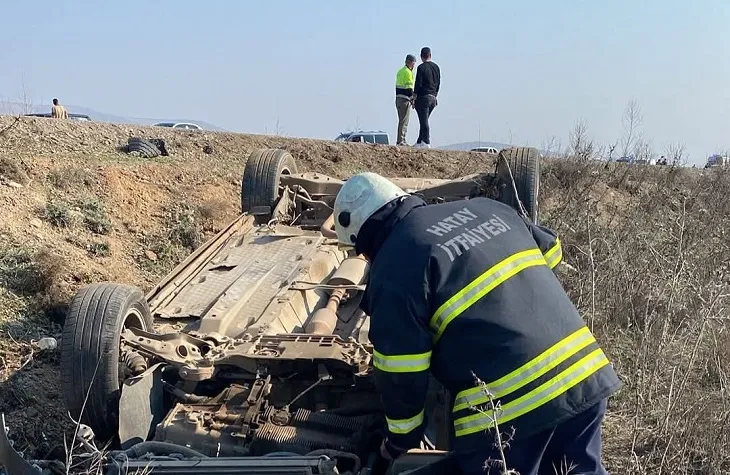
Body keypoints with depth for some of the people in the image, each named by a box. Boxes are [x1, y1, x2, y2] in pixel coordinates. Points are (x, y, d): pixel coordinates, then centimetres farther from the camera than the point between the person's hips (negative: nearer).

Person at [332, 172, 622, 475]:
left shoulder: (394, 268, -6)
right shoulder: (485, 208, 13)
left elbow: (400, 373, -6)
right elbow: (551, 251, 27)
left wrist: (400, 439, 11)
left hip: (506, 408, -7)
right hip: (584, 374, 7)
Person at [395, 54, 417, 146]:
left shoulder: (400, 71, 17)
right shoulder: (408, 72, -12)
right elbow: (409, 87, -17)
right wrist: (412, 100, -13)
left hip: (398, 98, 9)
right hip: (405, 99, -9)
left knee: (402, 120, 14)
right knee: (404, 121, -7)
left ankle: (400, 141, 15)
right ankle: (401, 141, -8)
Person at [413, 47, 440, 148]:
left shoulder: (421, 67, -10)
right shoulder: (436, 67, 11)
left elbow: (418, 84, -12)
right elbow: (438, 83, 15)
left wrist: (414, 98, -6)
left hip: (423, 97, -7)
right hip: (433, 98, 7)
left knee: (424, 121, -5)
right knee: (424, 120, 14)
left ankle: (426, 142, -7)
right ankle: (420, 141, 17)